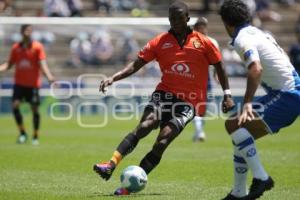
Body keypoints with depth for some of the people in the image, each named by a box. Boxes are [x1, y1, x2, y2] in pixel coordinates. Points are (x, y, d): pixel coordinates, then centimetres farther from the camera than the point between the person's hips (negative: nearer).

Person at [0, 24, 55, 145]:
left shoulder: (37, 47, -4)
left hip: (33, 84, -2)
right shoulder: (16, 48, 5)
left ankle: (35, 136, 13)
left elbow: (42, 64, -10)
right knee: (15, 105, -14)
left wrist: (49, 76, -26)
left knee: (35, 109, -1)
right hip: (19, 83, 2)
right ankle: (22, 133, 0)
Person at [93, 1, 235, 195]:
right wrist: (113, 78, -11)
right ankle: (111, 165, -36)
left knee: (163, 140, -17)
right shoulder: (160, 42, 2)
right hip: (165, 92, 2)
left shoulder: (203, 43, -1)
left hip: (190, 101, -2)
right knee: (145, 125, -26)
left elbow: (219, 67, 9)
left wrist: (227, 95, 5)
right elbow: (136, 65, 1)